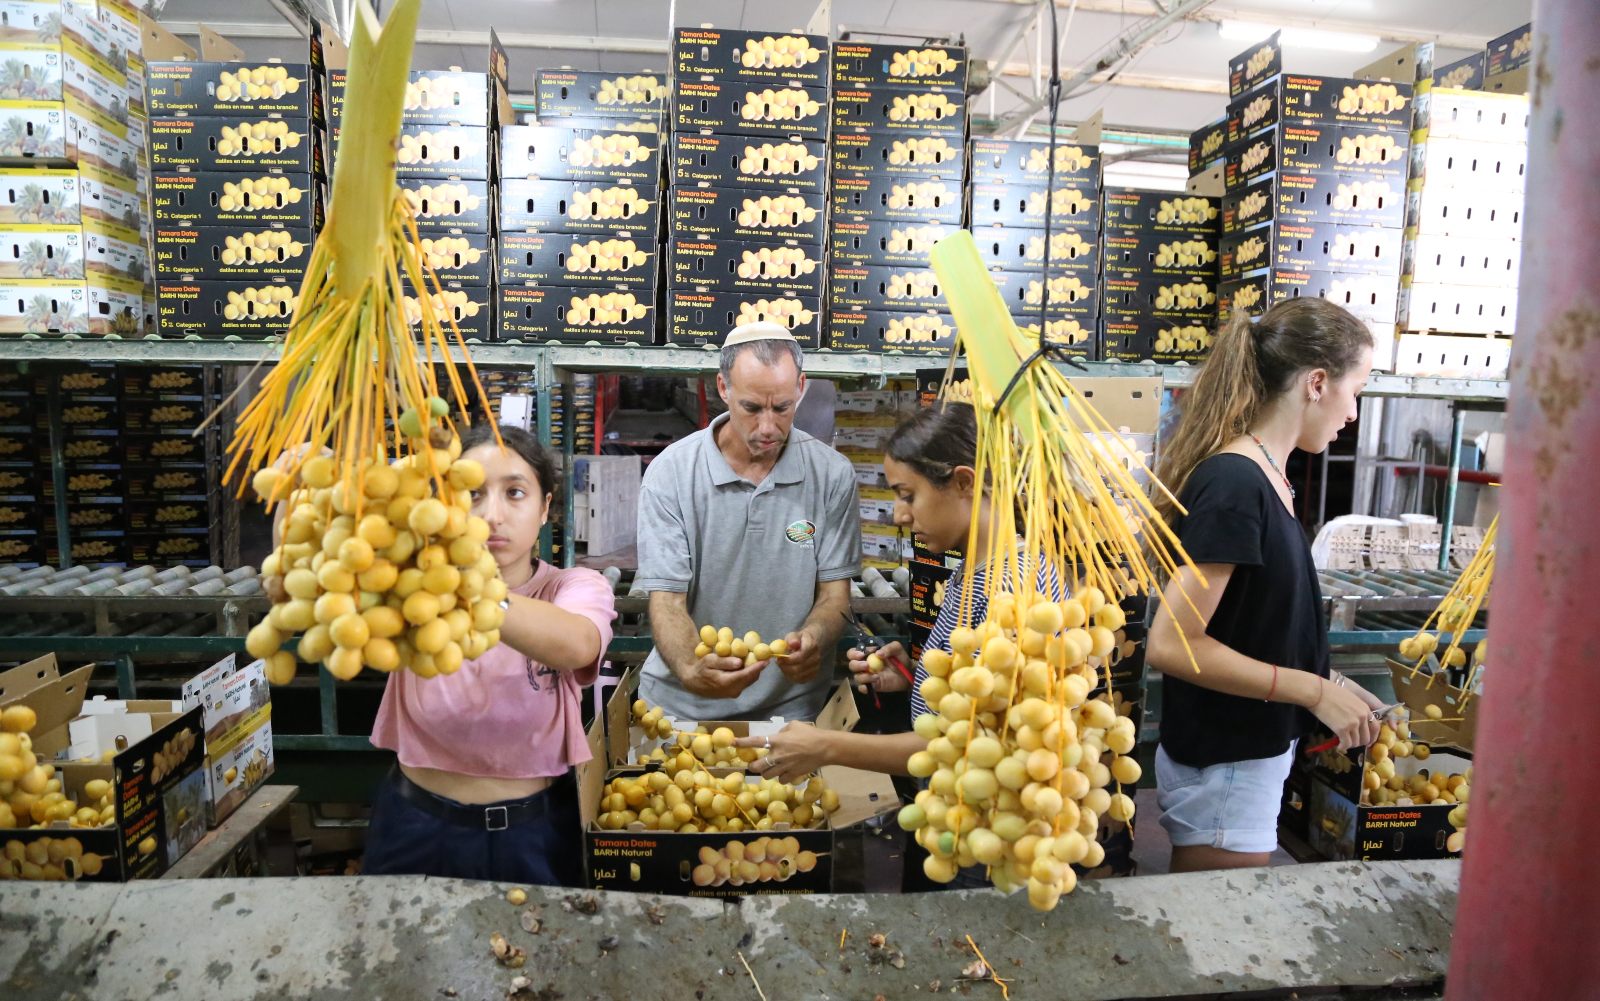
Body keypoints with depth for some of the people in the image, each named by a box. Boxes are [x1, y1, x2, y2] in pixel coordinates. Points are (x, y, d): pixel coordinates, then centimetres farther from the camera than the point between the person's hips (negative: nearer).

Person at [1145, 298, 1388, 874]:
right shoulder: (1235, 485, -23)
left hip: (1253, 751, 9)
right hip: (1222, 770, -9)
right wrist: (1315, 692, -19)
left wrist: (1328, 685, 6)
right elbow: (1172, 645, -25)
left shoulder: (1262, 475, 5)